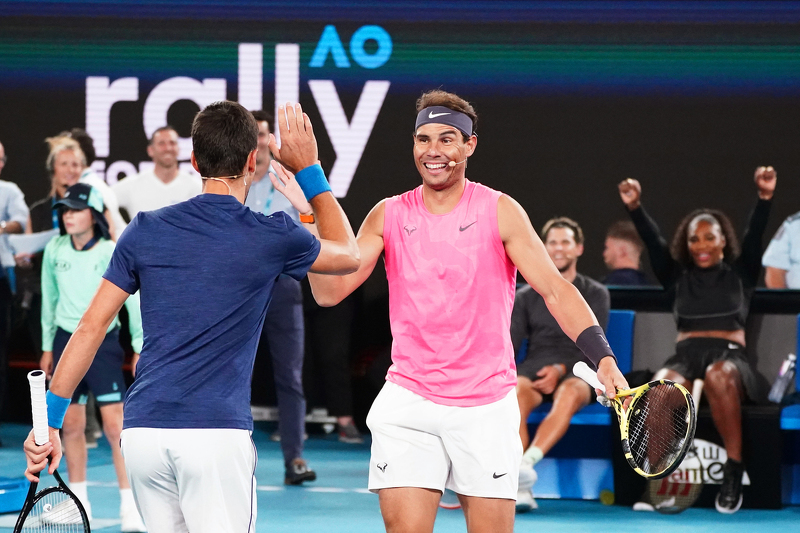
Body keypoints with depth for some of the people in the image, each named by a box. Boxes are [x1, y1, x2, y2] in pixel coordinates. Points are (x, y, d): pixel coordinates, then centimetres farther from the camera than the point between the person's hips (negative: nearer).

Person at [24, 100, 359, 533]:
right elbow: (347, 254, 22)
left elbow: (91, 327, 7)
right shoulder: (271, 237, 0)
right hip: (215, 433, -4)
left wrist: (49, 420, 12)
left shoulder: (146, 230, 7)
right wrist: (309, 170, 27)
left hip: (141, 430, 4)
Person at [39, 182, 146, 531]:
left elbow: (134, 301, -4)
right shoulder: (54, 251, 3)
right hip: (66, 340, 4)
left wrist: (141, 348, -6)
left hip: (102, 341, -4)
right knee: (71, 424, 7)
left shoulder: (113, 253, -8)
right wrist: (48, 347, 16)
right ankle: (78, 501, 19)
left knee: (115, 424, -10)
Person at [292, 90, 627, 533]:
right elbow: (330, 291, -1)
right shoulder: (388, 216, 4)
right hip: (407, 404, 1)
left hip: (486, 406, -1)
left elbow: (555, 290, -6)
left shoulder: (499, 212, -2)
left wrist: (602, 356, -20)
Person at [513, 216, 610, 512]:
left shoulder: (595, 294, 15)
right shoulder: (526, 296, 20)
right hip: (533, 368, 1)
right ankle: (521, 488, -46)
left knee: (569, 393, -39)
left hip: (576, 373, -1)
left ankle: (527, 462, -55)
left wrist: (561, 369, -16)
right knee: (515, 393, -36)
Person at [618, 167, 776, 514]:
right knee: (663, 385, -36)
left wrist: (765, 198, -19)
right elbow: (653, 242, 6)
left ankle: (734, 473, -38)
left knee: (718, 376, -41)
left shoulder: (740, 273, 16)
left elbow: (755, 235, 0)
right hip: (686, 356, 2)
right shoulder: (678, 276, 20)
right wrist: (634, 208, -12)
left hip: (730, 356, -2)